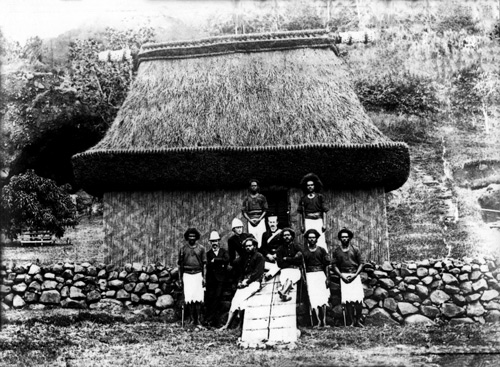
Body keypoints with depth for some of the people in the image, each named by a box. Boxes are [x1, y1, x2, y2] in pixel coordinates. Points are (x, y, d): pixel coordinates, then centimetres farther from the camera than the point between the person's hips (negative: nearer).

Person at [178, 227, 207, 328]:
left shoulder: (201, 248, 6)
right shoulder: (183, 249, 8)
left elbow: (204, 264, 6)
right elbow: (180, 264, 11)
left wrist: (204, 277, 0)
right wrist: (180, 278, 7)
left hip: (198, 274, 0)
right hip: (187, 274, 1)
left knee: (198, 298, -4)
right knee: (189, 298, -4)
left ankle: (198, 320, 1)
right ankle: (192, 319, 3)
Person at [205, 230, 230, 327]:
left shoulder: (224, 251, 13)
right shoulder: (208, 253, 14)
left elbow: (227, 259, -8)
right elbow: (209, 265, 1)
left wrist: (215, 260, -8)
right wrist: (220, 264, -8)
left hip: (221, 279, -1)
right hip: (211, 279, 1)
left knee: (217, 297, -7)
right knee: (210, 297, -5)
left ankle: (209, 318, -2)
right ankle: (214, 319, -2)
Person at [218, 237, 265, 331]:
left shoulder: (259, 256, 1)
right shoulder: (244, 258, 22)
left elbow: (258, 272, -9)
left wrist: (246, 281, -13)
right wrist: (240, 282, 2)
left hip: (254, 283, -6)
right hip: (244, 283, 6)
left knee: (240, 299, -26)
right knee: (234, 301, -12)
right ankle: (227, 325, -16)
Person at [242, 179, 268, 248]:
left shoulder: (262, 197, 12)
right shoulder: (247, 198, 14)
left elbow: (265, 210, 7)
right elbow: (244, 211, 8)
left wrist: (259, 219, -7)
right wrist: (250, 220, -6)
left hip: (260, 220, 0)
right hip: (251, 221, 1)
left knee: (261, 237, -11)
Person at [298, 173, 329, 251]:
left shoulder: (320, 197, 5)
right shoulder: (303, 198, 9)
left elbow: (324, 212, 4)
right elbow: (301, 213, 12)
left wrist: (324, 224, -2)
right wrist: (302, 225, 7)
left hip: (318, 220, -1)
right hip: (308, 221, 1)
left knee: (321, 241, -8)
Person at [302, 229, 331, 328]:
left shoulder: (321, 250, 8)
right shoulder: (304, 252, 7)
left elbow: (326, 265, 7)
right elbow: (303, 266, 5)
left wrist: (327, 278, -2)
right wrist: (304, 279, -3)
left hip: (321, 274, 0)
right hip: (310, 276, 0)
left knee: (322, 299, -3)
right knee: (313, 299, -7)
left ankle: (324, 321, 1)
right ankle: (319, 321, -5)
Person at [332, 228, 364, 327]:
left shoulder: (355, 250, 5)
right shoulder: (336, 251, 7)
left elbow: (361, 263, 4)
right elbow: (335, 265, 7)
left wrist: (355, 274, -8)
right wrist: (342, 276, -6)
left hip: (355, 275, 0)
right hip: (343, 276, 0)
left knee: (358, 300, -7)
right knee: (347, 300, -5)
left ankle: (358, 321, 6)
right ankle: (352, 322, 2)